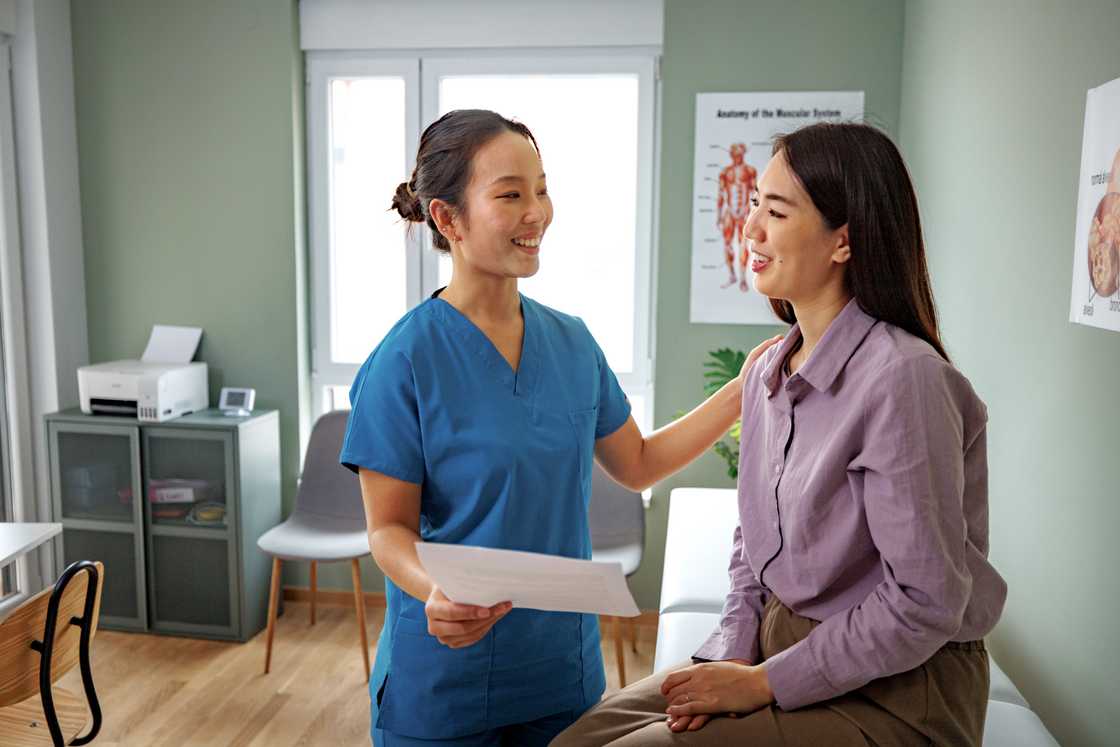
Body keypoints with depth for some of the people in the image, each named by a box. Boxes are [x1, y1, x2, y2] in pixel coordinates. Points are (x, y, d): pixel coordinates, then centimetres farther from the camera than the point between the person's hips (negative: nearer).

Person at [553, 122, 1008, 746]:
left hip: (892, 690, -6)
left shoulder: (902, 377, -22)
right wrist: (733, 652, -2)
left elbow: (924, 603, -21)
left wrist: (766, 683, -16)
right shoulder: (770, 370, 3)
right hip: (778, 644, 7)